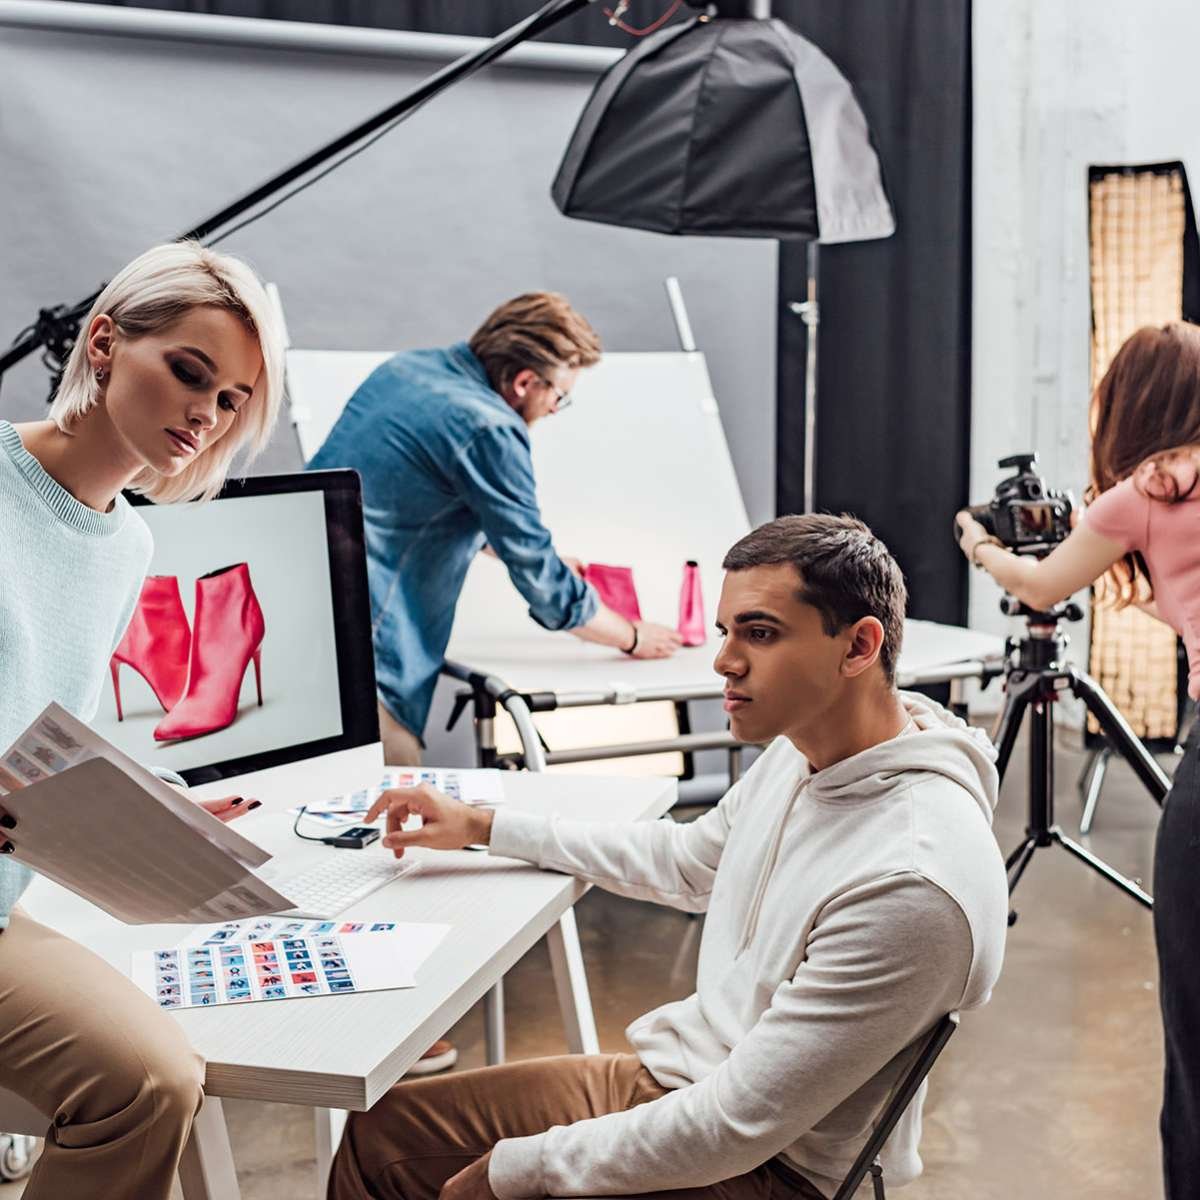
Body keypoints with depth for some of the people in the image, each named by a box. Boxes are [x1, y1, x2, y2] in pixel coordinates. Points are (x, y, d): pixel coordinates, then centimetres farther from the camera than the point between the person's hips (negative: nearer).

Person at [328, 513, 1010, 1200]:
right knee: (382, 1130, 8)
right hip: (671, 1075, 8)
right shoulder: (802, 748, -2)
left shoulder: (915, 884, -31)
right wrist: (483, 827, 19)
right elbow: (685, 862, 18)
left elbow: (738, 1128, -26)